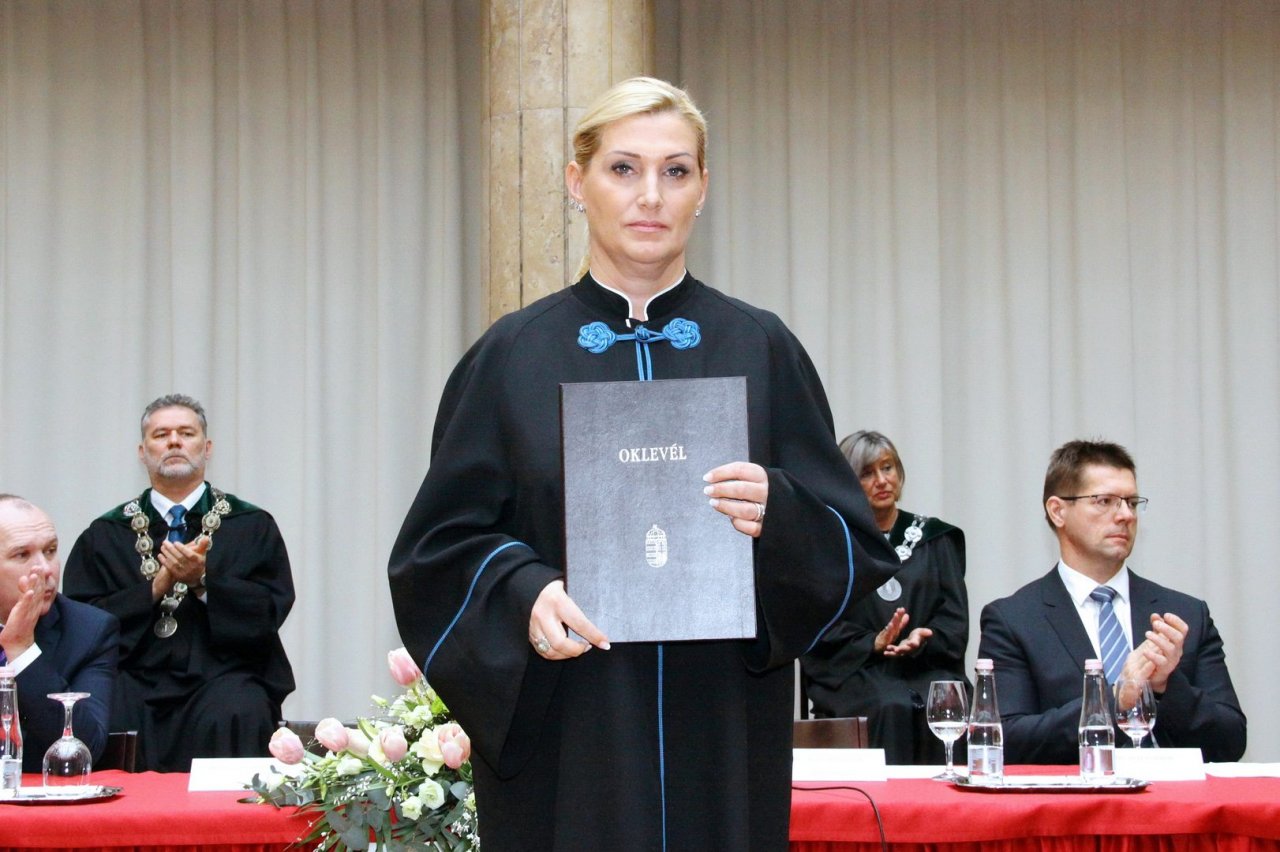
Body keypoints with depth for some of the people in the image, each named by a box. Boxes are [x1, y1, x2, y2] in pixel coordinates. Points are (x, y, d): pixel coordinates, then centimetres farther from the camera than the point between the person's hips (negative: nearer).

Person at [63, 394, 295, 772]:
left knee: (232, 716, -34)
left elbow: (271, 609, 1)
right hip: (137, 680, 1)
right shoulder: (104, 535, 15)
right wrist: (157, 586, -6)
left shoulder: (252, 526, 13)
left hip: (223, 675, -1)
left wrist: (203, 581, -11)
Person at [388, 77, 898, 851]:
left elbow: (851, 546, 3)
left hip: (721, 740, 1)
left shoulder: (763, 352, 4)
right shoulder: (511, 357, 3)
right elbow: (443, 541, 2)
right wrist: (522, 592, -18)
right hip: (565, 747, 0)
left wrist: (778, 517, -18)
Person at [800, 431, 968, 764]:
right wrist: (873, 643, -15)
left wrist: (920, 640, -13)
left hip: (927, 665, 2)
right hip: (855, 671, -1)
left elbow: (955, 620, 8)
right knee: (892, 707, -33)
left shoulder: (934, 538, 17)